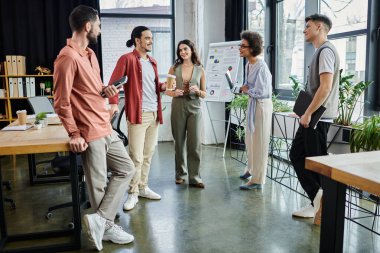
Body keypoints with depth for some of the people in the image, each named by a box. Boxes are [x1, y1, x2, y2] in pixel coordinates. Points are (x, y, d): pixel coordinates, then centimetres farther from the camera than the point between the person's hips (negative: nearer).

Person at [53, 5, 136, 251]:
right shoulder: (68, 57, -16)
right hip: (90, 133, -10)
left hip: (107, 128, 10)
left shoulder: (90, 54, 14)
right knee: (98, 184, 4)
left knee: (126, 169, 14)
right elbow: (61, 101, -17)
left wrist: (105, 89, 2)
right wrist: (74, 134, -18)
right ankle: (106, 226, 22)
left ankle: (100, 219, 18)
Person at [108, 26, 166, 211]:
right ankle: (133, 193, 7)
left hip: (154, 113, 8)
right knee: (136, 156, -5)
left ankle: (143, 187, 26)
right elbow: (113, 83, -13)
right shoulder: (127, 59, -6)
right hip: (138, 114, -7)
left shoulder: (152, 62, 18)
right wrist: (113, 104, -26)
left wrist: (163, 86, 4)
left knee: (148, 155, 13)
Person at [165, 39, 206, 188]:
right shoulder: (174, 68, 5)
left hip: (194, 108, -1)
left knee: (195, 143, -5)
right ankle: (180, 174, 21)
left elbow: (204, 94, 7)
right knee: (179, 142, 7)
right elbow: (167, 90, 8)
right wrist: (174, 93, -13)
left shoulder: (200, 69, 5)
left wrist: (197, 91, -14)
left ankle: (194, 177, 2)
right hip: (178, 108, 1)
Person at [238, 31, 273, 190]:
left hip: (262, 105, -9)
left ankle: (257, 180, 11)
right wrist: (243, 88, -1)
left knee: (259, 142, 0)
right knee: (250, 139, 22)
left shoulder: (261, 67, -22)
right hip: (252, 103, 9)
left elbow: (261, 92, -26)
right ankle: (251, 169, 42)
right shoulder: (248, 64, 6)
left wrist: (246, 90, -12)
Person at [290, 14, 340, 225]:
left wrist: (308, 113, -19)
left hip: (318, 117, -10)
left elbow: (325, 87, -22)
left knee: (316, 161, -3)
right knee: (297, 155, 12)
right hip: (312, 116, 10)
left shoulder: (326, 50, -12)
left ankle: (322, 202, 9)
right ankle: (318, 200, 17)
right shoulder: (320, 51, 19)